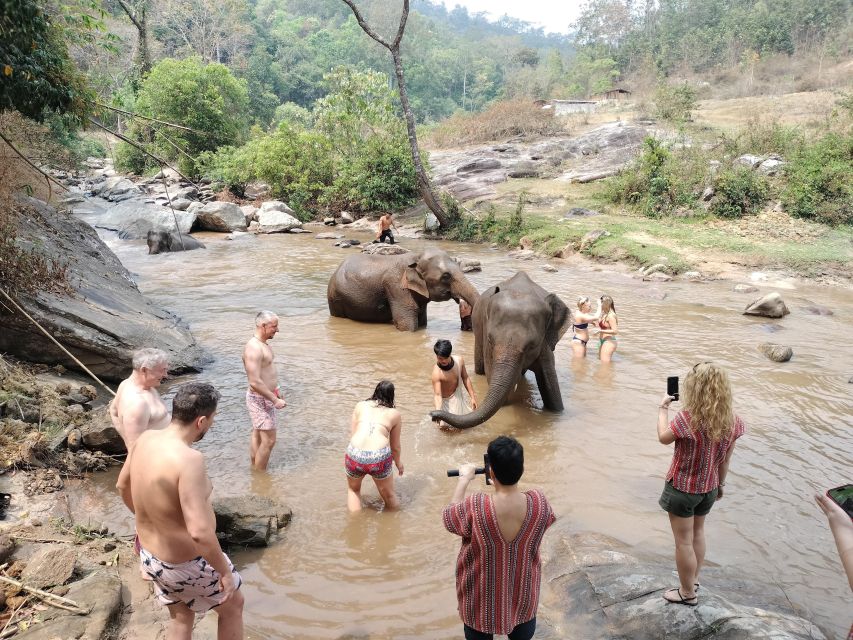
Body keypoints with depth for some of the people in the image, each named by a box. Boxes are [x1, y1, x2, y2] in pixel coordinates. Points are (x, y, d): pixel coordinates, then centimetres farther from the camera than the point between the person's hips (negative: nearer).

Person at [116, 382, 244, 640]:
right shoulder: (188, 459, -35)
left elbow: (122, 485, 10)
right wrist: (225, 571, -22)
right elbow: (200, 532, -37)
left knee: (180, 617, 29)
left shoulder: (146, 439, -9)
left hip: (150, 556, 7)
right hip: (188, 564, -7)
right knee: (233, 605, 21)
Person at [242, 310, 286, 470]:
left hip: (265, 396, 10)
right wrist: (275, 400, -24)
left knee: (257, 436, 20)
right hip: (260, 399, -10)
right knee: (269, 440, -3)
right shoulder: (254, 348, -26)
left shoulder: (263, 344, 6)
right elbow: (254, 382, -29)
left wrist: (275, 388, 20)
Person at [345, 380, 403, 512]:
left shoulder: (360, 406, 16)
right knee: (389, 496, 24)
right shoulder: (394, 414, 12)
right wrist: (398, 462, 37)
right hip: (380, 458, -1)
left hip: (355, 456, 2)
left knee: (353, 489, 31)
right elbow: (395, 446, 18)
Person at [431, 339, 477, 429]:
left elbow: (465, 378, -5)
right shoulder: (436, 373, -32)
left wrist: (472, 397, -2)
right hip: (446, 400, -5)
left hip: (458, 395, 5)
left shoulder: (459, 360, -19)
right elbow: (437, 395, -34)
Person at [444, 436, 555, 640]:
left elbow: (449, 516, -11)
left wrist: (464, 479, 0)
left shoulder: (475, 508, -34)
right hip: (523, 591, 2)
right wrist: (511, 480, 7)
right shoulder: (539, 502, -25)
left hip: (483, 596, -2)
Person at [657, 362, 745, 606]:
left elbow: (663, 437, -10)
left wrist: (663, 408, 2)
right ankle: (693, 580, 46)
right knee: (698, 532, 29)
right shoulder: (730, 421, -13)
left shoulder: (686, 419, -30)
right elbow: (725, 460, 0)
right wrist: (720, 484, 15)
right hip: (708, 488, 6)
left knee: (683, 542, 12)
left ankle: (688, 593, 28)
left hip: (682, 488, -6)